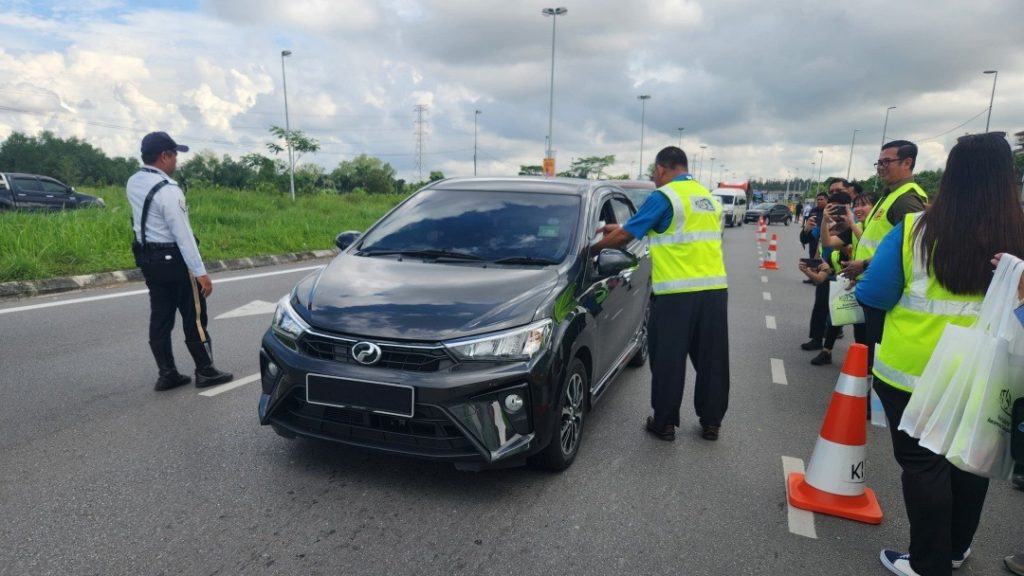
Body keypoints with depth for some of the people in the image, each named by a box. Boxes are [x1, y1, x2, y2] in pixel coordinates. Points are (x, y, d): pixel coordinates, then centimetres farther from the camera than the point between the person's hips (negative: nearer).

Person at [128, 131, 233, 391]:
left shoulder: (133, 183, 4)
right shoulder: (168, 190, -22)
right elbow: (183, 234, -23)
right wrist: (200, 271, -21)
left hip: (148, 259, 8)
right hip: (173, 260, -8)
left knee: (160, 318, 12)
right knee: (194, 317, 4)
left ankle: (167, 374, 19)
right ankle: (205, 372, 13)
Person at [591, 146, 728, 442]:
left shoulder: (664, 197, -6)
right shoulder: (707, 196, 18)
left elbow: (624, 236, -6)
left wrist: (593, 247, 13)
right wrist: (620, 229, 26)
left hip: (677, 292, -7)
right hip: (715, 287, 7)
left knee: (668, 360, 5)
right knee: (712, 359, 14)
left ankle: (665, 423, 15)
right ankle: (711, 422, 24)